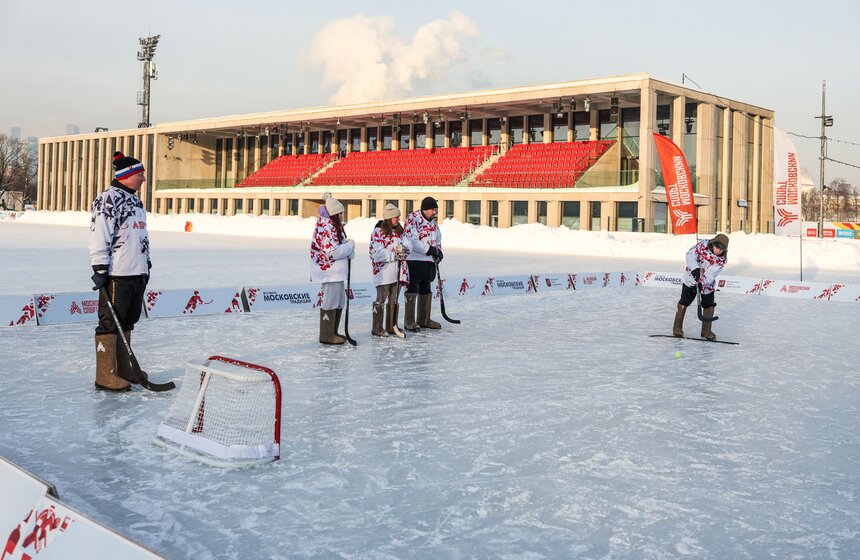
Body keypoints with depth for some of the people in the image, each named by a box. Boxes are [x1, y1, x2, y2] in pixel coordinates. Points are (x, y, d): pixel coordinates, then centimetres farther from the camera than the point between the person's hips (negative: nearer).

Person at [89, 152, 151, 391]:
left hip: (137, 273, 9)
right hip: (116, 274, -9)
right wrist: (99, 269, -21)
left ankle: (122, 369, 24)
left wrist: (146, 263, 25)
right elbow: (99, 236, -17)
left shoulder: (135, 200, 19)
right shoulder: (108, 199, -11)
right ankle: (106, 376, -1)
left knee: (127, 321, 14)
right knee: (111, 323, -6)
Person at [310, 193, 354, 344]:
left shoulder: (333, 226, 14)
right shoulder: (327, 228, -18)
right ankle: (327, 336, 3)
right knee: (330, 302, -5)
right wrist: (350, 246, -12)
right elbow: (332, 252, -24)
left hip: (336, 272, 11)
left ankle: (332, 332, 25)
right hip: (329, 271, -11)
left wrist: (348, 247, -1)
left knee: (339, 302, 16)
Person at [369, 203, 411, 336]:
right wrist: (395, 254, -16)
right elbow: (378, 253, -16)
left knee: (394, 300, 13)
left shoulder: (399, 231, 11)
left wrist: (402, 249, -15)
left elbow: (407, 245, 6)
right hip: (383, 270, -7)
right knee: (381, 299, -2)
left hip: (398, 270, 7)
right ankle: (377, 328, 6)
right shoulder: (378, 232, -10)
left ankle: (392, 326, 22)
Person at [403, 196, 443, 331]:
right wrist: (430, 249, -18)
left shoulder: (433, 222, 14)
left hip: (428, 262, 9)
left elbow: (438, 239, 23)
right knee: (412, 291, -4)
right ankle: (409, 321, 2)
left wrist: (438, 252, 4)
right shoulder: (413, 219, -13)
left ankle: (424, 319, 25)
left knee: (426, 291, 14)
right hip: (413, 260, -8)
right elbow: (413, 241, -20)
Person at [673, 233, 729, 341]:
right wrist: (695, 268, -34)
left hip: (707, 283, 2)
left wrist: (702, 283, -37)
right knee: (684, 302, 1)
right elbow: (690, 255, -20)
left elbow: (711, 274, -23)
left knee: (709, 305, 0)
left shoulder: (722, 259, -18)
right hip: (691, 278, -2)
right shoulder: (703, 245, -22)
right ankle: (677, 327, 15)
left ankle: (706, 331, 14)